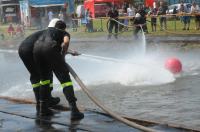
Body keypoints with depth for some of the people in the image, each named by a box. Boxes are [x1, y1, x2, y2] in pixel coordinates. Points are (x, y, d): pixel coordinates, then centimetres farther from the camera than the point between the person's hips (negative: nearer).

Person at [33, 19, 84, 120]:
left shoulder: (49, 29, 40)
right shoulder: (65, 33, 26)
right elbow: (66, 42, 1)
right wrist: (63, 55, 14)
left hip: (37, 48, 5)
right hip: (50, 48, -5)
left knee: (44, 78, 25)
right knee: (65, 79, -1)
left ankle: (43, 108, 23)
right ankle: (74, 111, -11)